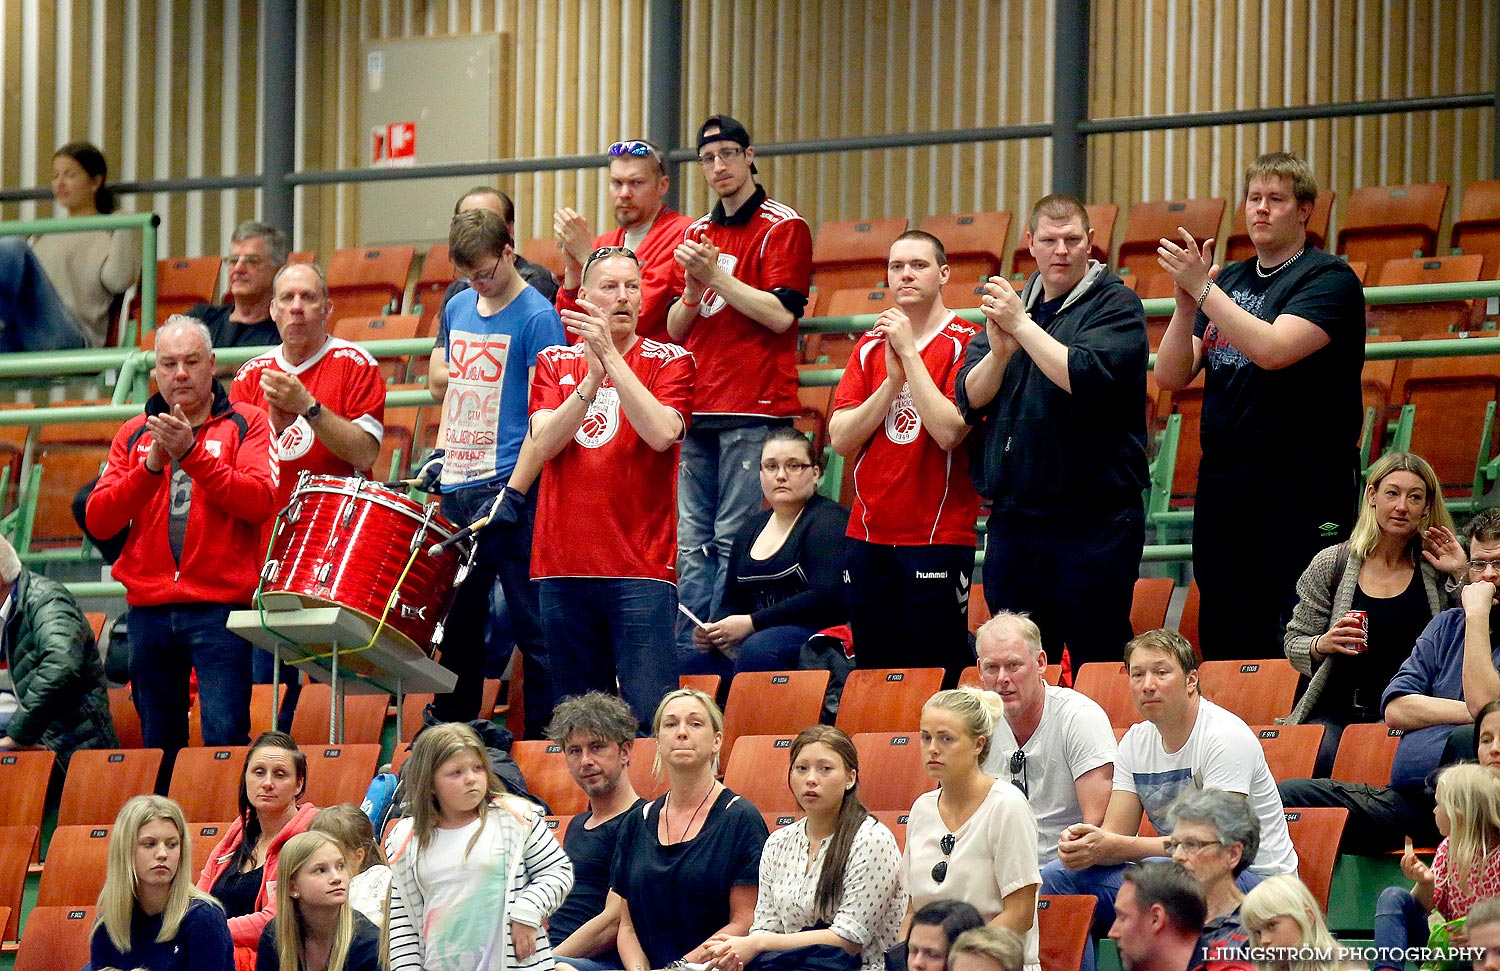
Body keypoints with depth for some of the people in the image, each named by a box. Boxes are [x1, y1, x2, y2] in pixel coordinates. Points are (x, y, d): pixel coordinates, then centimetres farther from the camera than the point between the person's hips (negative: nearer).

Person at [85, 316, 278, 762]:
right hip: (150, 612, 4)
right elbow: (98, 520, 3)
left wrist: (191, 454, -19)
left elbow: (259, 501, -12)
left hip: (220, 607, -4)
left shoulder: (246, 423, 5)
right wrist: (151, 465, -10)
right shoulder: (134, 435, 14)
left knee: (224, 737, -15)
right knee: (158, 745, 7)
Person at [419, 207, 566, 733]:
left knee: (531, 624, -4)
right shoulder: (458, 309, 13)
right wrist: (441, 453, 12)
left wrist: (513, 494, -18)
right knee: (457, 622, 13)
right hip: (457, 489, 7)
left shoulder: (537, 319, -9)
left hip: (509, 490, -7)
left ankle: (544, 736, -1)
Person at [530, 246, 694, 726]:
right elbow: (543, 444, -2)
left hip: (641, 567, -3)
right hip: (563, 564, 3)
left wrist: (610, 355, -17)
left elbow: (662, 433, -15)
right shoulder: (555, 363, 13)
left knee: (652, 719, -12)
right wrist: (592, 378, -16)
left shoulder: (669, 362, 3)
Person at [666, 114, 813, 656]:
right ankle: (687, 654, 4)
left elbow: (780, 315, -11)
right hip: (698, 408, 7)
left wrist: (716, 275, -12)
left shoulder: (782, 227, -1)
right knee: (693, 542, 4)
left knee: (735, 541, -9)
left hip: (754, 408, -7)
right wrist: (692, 290, -2)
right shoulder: (696, 235, 20)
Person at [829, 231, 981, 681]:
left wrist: (909, 353, -13)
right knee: (872, 670, 7)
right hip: (870, 537, 5)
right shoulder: (871, 347, 13)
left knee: (937, 674, -5)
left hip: (938, 539, -5)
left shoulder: (965, 343, -4)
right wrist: (892, 377, -8)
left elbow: (949, 431, -17)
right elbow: (841, 439, 3)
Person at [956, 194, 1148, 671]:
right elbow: (970, 399, 6)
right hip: (1013, 519, 6)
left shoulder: (1115, 303, -2)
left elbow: (1086, 378, -19)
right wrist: (999, 350, -14)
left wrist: (1021, 325, -15)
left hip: (1092, 520, -6)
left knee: (1097, 659, -5)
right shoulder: (1009, 301, 15)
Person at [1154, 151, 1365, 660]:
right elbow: (1171, 375, 10)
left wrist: (1202, 290, -15)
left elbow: (1272, 350, -19)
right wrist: (1187, 301, -6)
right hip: (1224, 493, 6)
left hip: (1301, 496, -6)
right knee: (1224, 649, 7)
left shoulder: (1329, 279, -2)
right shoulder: (1227, 280, 17)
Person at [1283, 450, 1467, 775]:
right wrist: (1321, 645, -11)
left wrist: (1461, 576, -4)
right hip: (1337, 709, 0)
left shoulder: (1435, 569, 7)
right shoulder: (1331, 564, 6)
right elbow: (1294, 645, 11)